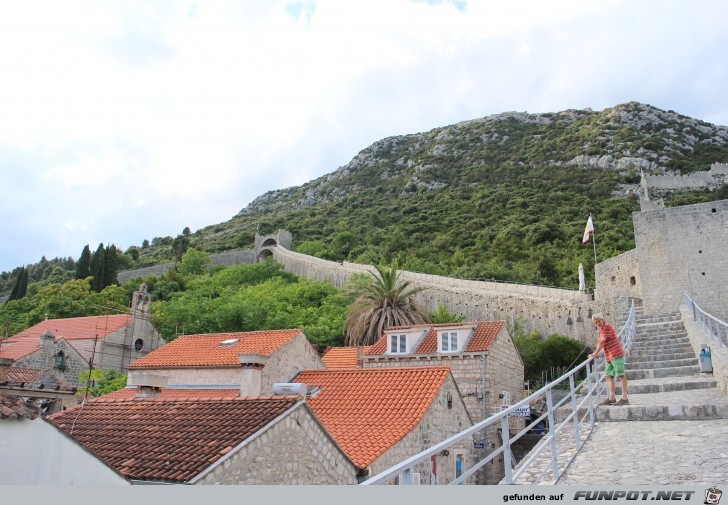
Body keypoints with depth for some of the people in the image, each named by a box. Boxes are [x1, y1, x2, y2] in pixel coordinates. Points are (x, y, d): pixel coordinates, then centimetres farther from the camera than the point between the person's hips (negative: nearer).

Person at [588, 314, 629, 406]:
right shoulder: (601, 329, 16)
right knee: (609, 376, 6)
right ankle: (612, 398, 7)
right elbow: (599, 342, 26)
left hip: (616, 354, -10)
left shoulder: (607, 326, -13)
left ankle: (625, 398, -5)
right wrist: (595, 353, 17)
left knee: (621, 375, -6)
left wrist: (595, 354, -10)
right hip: (609, 357, 10)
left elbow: (602, 341, -16)